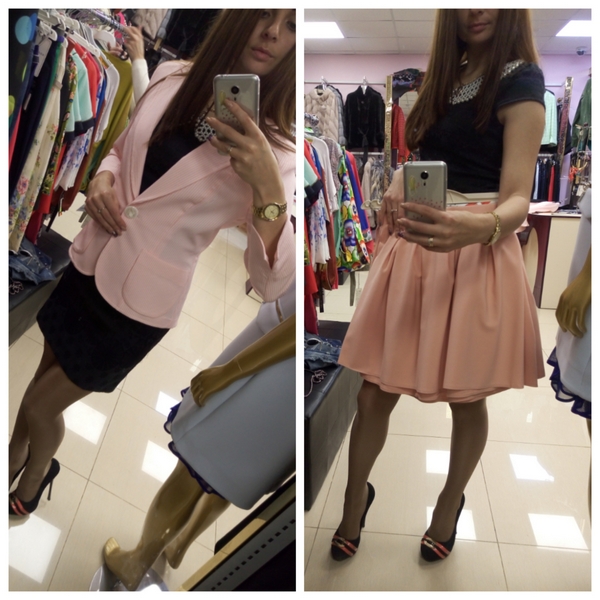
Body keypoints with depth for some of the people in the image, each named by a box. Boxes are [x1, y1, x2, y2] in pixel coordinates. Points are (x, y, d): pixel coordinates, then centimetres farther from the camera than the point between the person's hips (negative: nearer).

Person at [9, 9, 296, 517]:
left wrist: (269, 188, -37)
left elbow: (272, 282, -23)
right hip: (87, 267, 5)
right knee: (41, 379, 24)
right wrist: (102, 178, -7)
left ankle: (29, 487, 47)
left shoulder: (277, 149, -17)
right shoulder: (170, 79, -3)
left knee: (42, 406, 13)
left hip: (138, 307, -4)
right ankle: (12, 465, 55)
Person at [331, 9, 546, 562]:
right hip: (415, 247, 6)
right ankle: (356, 498, 29)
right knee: (373, 394, 6)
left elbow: (517, 199, -14)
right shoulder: (449, 73, 15)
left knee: (468, 400, 10)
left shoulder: (521, 80, -5)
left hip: (476, 256, -5)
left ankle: (450, 503, 36)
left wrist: (483, 227, -37)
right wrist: (398, 183, -2)